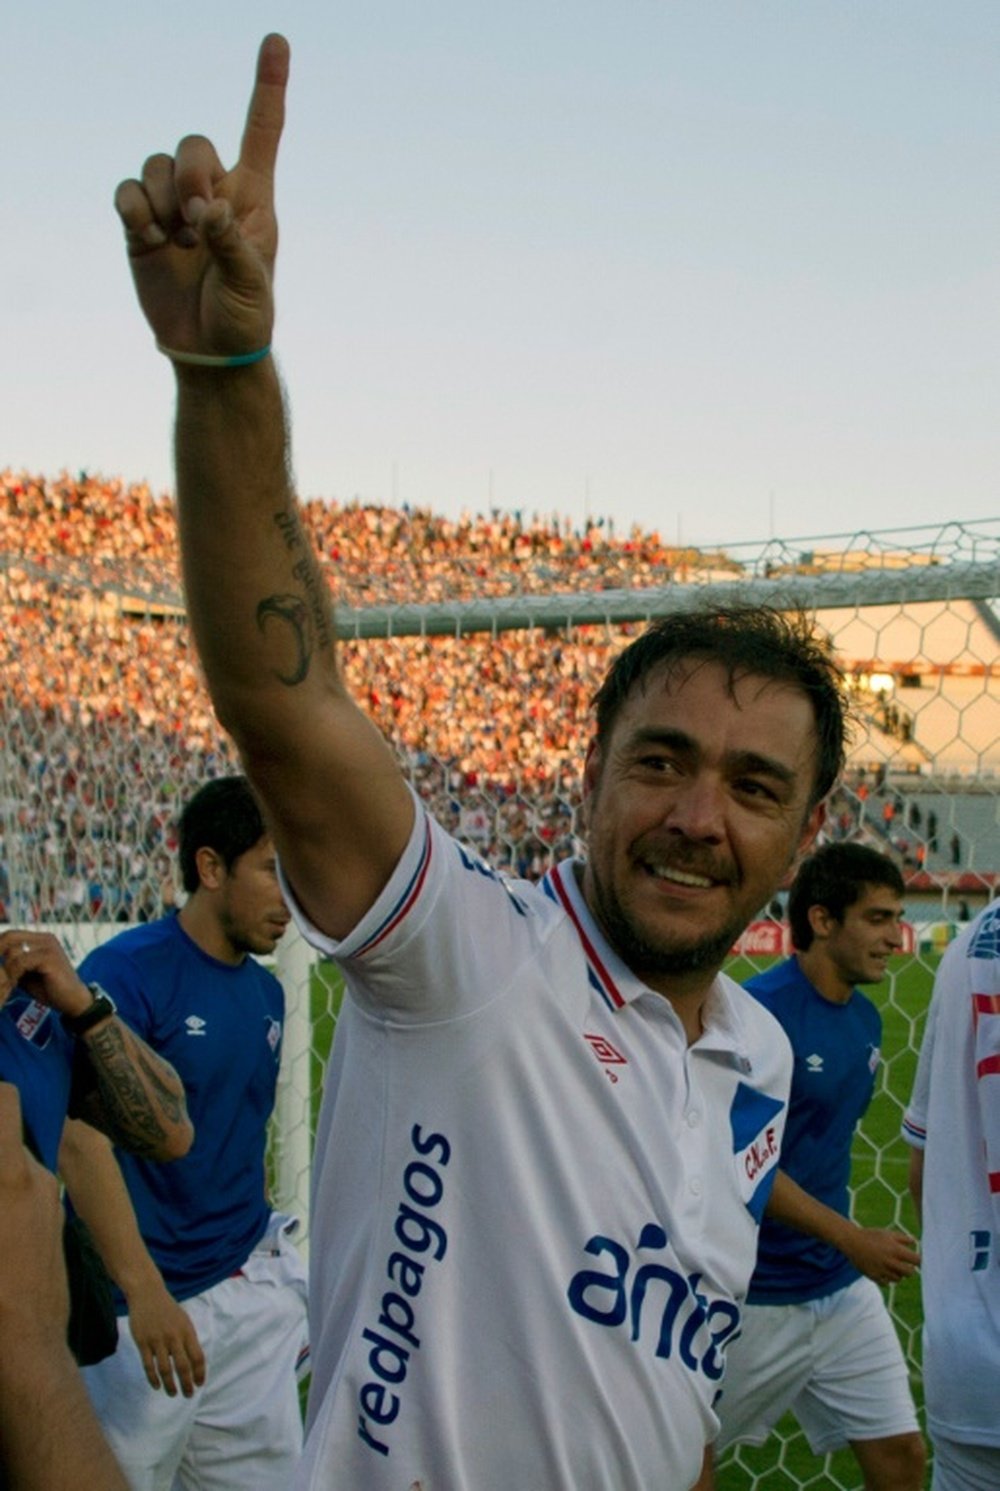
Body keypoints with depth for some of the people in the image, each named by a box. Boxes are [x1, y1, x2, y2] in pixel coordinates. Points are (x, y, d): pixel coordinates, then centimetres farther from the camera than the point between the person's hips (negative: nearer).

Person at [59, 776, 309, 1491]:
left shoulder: (267, 991, 10)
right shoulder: (124, 971, -13)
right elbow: (83, 1139, -20)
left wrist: (280, 1282, 16)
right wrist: (144, 1291, -27)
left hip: (253, 1294, 7)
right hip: (148, 1301, -7)